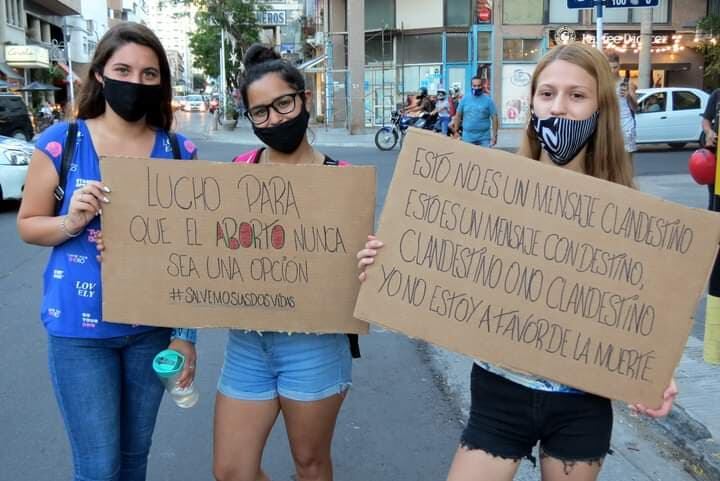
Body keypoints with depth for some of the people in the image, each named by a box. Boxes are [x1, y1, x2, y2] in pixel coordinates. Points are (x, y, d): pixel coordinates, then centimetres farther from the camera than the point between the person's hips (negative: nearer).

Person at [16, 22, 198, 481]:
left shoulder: (179, 151, -3)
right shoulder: (61, 142, -7)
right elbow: (28, 225, 2)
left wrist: (185, 333, -2)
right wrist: (71, 221, -20)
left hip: (152, 327, 2)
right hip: (78, 329, -2)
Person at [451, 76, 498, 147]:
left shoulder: (488, 100, -1)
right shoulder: (464, 99, 5)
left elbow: (494, 118, -1)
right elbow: (458, 116, 10)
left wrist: (495, 136, -6)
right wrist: (456, 132, 6)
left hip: (484, 138, -2)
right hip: (467, 138, 2)